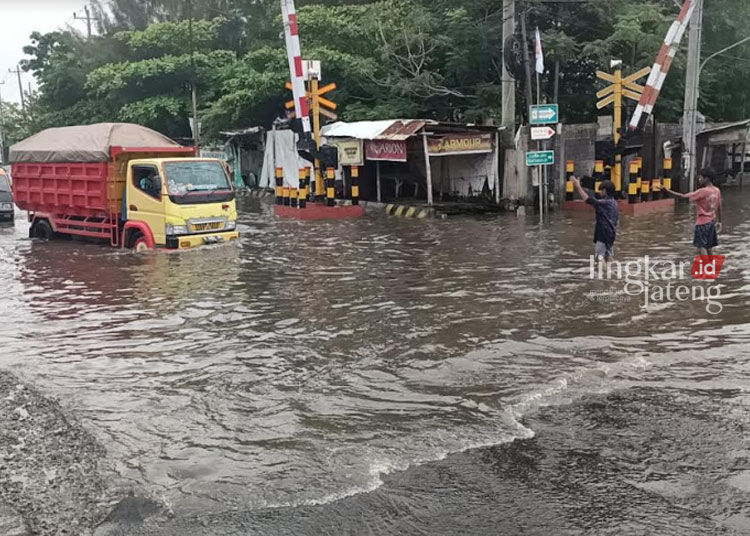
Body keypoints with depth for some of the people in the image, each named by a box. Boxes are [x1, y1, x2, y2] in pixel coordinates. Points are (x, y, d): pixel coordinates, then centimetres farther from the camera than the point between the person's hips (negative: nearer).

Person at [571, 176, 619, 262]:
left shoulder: (604, 203, -16)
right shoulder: (614, 203, 12)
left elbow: (587, 199, -16)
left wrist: (578, 186, -10)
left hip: (603, 235, -9)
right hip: (611, 235, 9)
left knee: (600, 256, -8)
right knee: (609, 257, 14)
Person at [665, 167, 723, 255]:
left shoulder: (702, 191, -16)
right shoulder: (717, 191, 4)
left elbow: (684, 196, -19)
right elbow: (719, 208, 12)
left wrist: (668, 191, -18)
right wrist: (719, 221, 22)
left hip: (702, 223, -7)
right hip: (712, 222, 7)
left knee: (701, 247, -5)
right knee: (709, 247, 14)